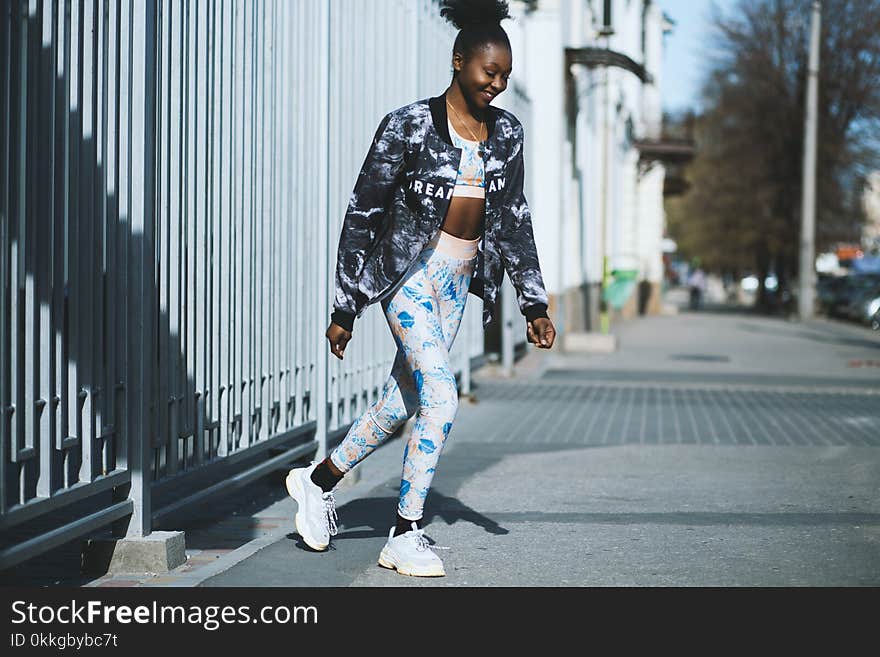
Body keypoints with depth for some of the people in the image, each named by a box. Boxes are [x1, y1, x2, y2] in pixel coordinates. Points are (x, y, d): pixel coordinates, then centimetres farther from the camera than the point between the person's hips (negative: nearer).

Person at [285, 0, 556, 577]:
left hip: (458, 280, 6)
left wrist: (534, 303, 7)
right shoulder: (409, 126, -12)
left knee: (404, 400, 12)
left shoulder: (506, 133, 3)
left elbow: (515, 221, 11)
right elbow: (363, 215, -8)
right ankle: (406, 537, -5)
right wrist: (345, 310, -8)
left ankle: (320, 480, 34)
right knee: (441, 398, -17)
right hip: (408, 274, -6)